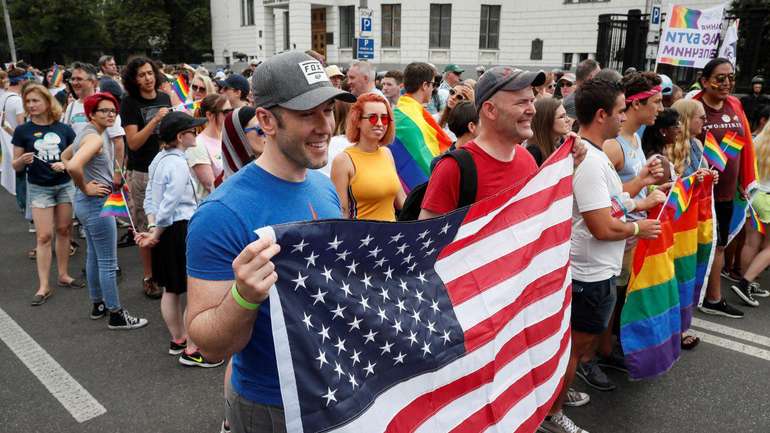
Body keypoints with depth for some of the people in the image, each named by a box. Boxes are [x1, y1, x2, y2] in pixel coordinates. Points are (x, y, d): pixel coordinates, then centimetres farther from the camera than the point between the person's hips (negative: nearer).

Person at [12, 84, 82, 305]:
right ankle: (44, 286, 3)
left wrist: (66, 164, -14)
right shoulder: (22, 131, -5)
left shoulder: (63, 129, -2)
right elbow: (15, 166, -1)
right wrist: (23, 160, -23)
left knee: (63, 230, 11)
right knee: (44, 236, -4)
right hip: (39, 188, -2)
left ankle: (63, 275, 25)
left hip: (65, 185, 2)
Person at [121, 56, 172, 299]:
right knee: (147, 228, 2)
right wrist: (155, 119, -23)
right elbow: (133, 142, -14)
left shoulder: (164, 97, 8)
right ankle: (148, 277, 13)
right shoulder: (130, 103, -7)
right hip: (142, 172, -4)